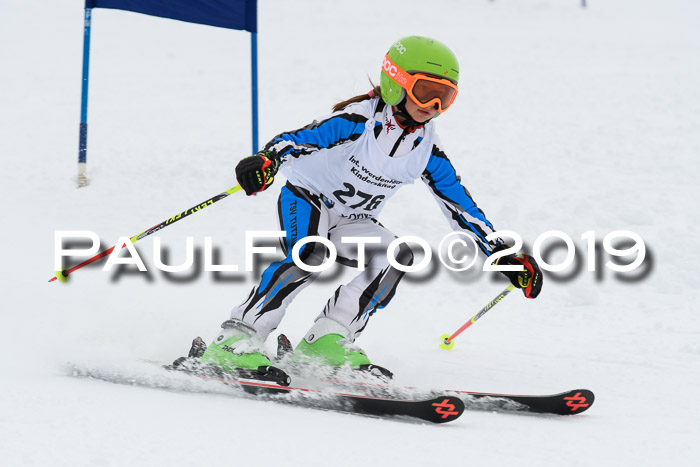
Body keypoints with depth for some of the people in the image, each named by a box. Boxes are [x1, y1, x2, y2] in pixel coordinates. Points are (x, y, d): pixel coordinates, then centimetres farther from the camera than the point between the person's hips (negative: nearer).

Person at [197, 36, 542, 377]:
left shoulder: (427, 149, -3)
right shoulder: (361, 120, -22)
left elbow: (460, 204, 4)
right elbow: (302, 138, -35)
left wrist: (503, 255, 1)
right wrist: (266, 159, -57)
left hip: (351, 222, 6)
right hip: (306, 200, -6)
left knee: (398, 257, -19)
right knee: (310, 256, -34)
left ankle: (327, 338, -18)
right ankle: (235, 339, -35)